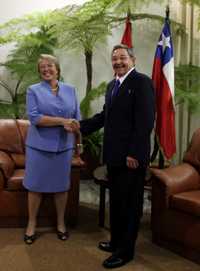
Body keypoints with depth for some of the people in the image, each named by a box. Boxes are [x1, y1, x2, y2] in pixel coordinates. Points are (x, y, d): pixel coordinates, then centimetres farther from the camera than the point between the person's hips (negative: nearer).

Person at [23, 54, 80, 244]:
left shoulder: (70, 90, 9)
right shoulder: (33, 90, 0)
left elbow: (76, 117, 10)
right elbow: (34, 117, -13)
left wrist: (72, 127, -9)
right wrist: (62, 121, -19)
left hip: (64, 146, 2)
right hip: (39, 145, -2)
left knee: (61, 185, 10)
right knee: (35, 186, 5)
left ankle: (60, 223, 26)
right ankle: (31, 224, 22)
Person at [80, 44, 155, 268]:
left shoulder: (142, 82, -11)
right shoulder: (112, 85, 16)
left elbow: (145, 121, -18)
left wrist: (134, 154, -21)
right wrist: (80, 126, 8)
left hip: (131, 156, -8)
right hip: (114, 155, 8)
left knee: (129, 204, 5)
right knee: (116, 201, 18)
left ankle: (125, 251, 19)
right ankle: (116, 241, 34)